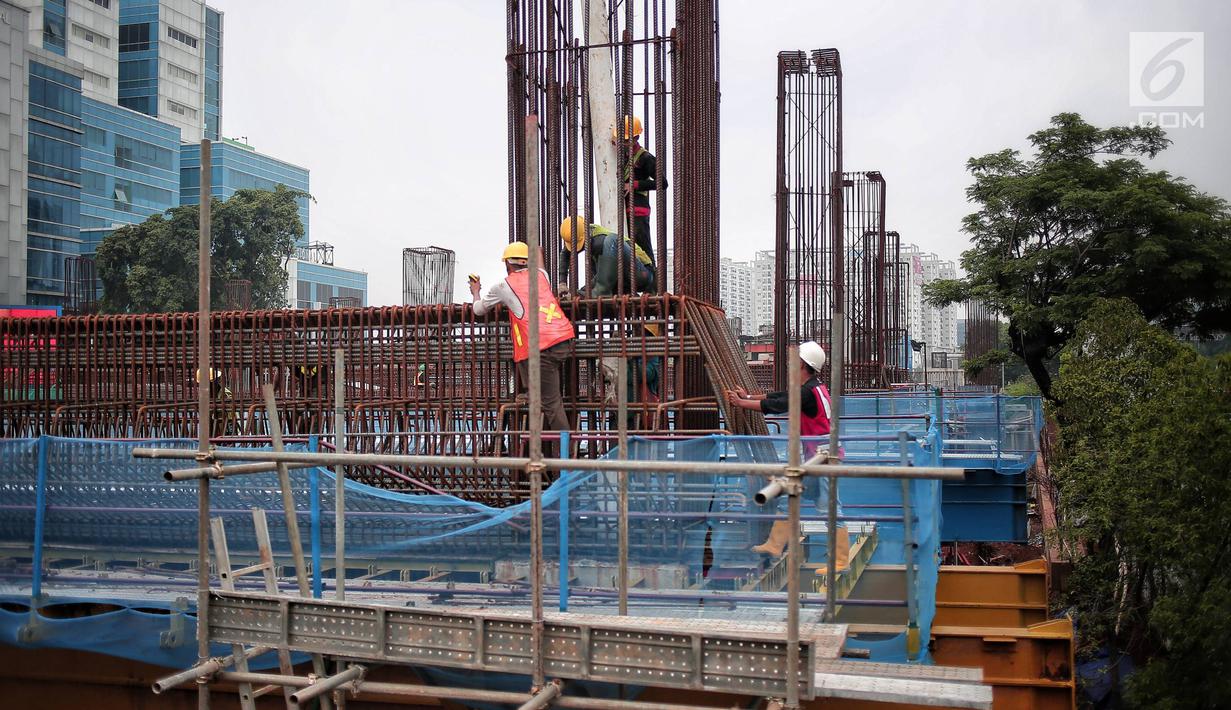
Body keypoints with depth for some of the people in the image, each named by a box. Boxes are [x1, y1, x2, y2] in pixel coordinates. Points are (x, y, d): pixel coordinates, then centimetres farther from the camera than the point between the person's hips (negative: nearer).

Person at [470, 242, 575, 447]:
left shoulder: (502, 286, 9)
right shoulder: (541, 275, 20)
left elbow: (479, 310, 25)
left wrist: (475, 292, 45)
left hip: (540, 348, -6)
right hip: (563, 340, 6)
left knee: (551, 403, -5)